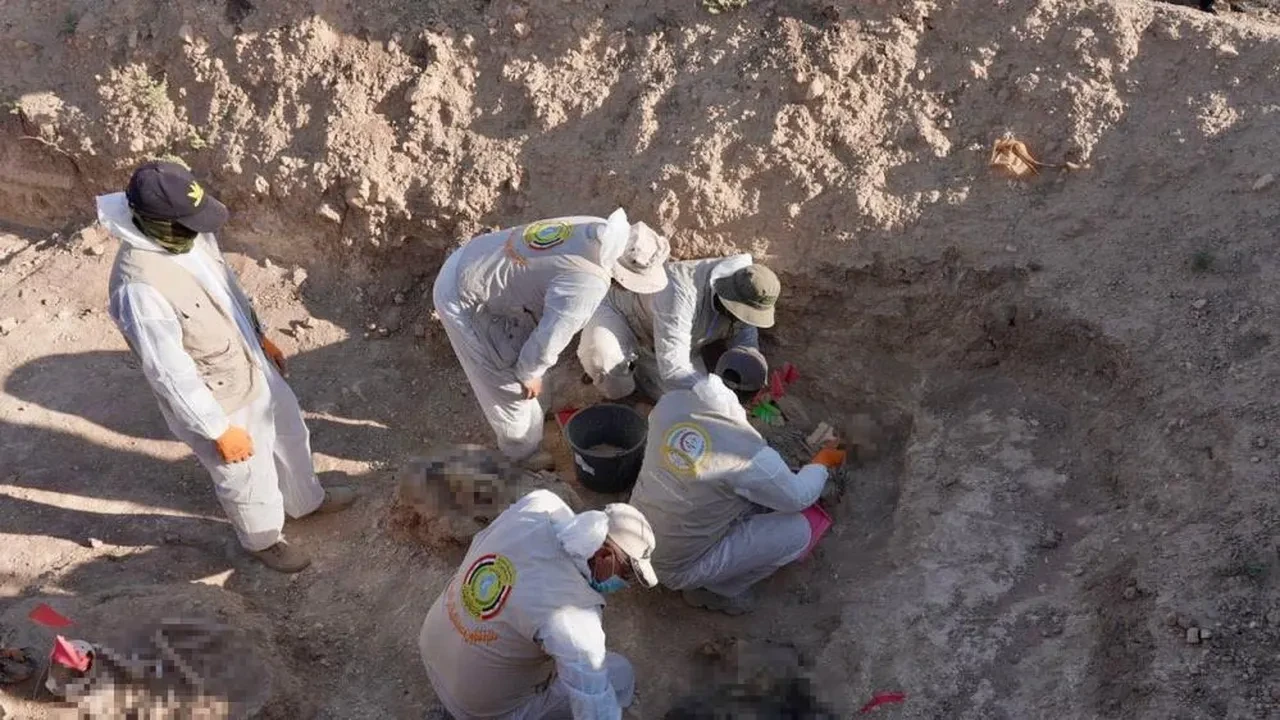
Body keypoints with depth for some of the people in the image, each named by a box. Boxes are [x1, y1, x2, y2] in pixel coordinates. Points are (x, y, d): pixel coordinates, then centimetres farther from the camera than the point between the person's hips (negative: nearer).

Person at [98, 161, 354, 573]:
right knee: (247, 478, 19)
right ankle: (263, 540, 50)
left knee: (289, 435, 30)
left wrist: (260, 336, 18)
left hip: (253, 367, 8)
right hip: (217, 399, -7)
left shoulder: (189, 236, -13)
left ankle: (306, 500, 59)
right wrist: (219, 430, -20)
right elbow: (171, 374, -30)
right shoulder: (139, 289, -38)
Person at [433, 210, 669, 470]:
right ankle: (525, 457, 29)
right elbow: (548, 341, -27)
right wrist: (529, 373, -7)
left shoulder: (602, 231, -6)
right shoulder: (586, 286, -33)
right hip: (464, 300, -9)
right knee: (509, 383, 5)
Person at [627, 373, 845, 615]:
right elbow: (798, 497, -9)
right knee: (798, 531, -7)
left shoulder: (670, 403, -14)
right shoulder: (751, 457, -28)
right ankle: (712, 590, 7)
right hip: (676, 569, -7)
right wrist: (823, 461, 9)